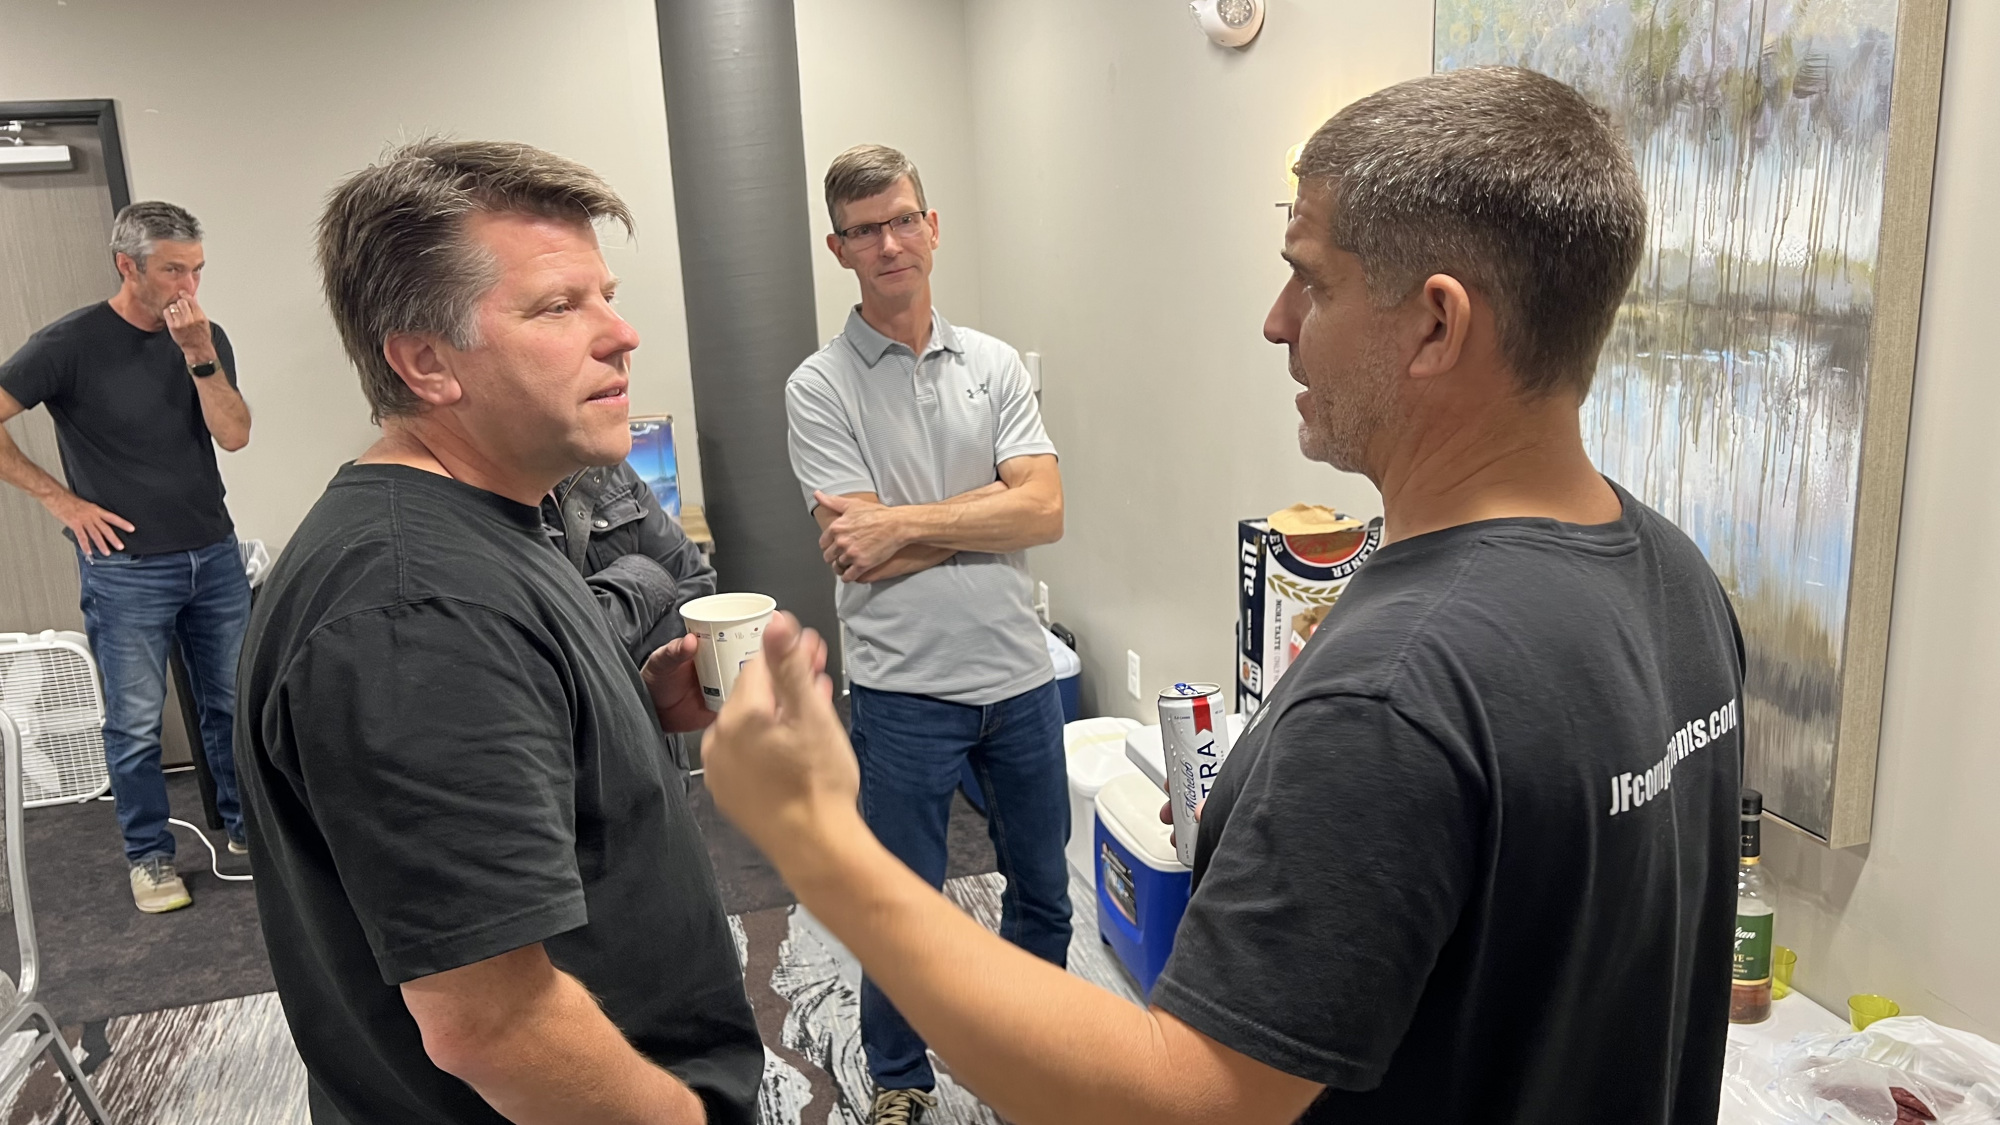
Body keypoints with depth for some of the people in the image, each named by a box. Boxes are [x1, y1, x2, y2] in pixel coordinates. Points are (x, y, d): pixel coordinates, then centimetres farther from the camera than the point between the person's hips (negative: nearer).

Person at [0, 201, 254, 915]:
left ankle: (245, 826, 28)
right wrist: (59, 498, -10)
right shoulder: (71, 343, -10)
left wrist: (198, 354, -18)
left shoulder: (206, 339, 4)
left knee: (231, 703, 12)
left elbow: (234, 435, -7)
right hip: (126, 567, -4)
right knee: (136, 723, 4)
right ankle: (149, 857, 19)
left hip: (214, 555, 4)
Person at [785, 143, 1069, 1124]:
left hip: (1019, 673, 4)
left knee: (1043, 887, 20)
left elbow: (1045, 512, -9)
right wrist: (987, 508, -13)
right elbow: (860, 556, -15)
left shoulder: (995, 365, 4)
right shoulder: (820, 388, -6)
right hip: (904, 687, -3)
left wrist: (905, 520, -16)